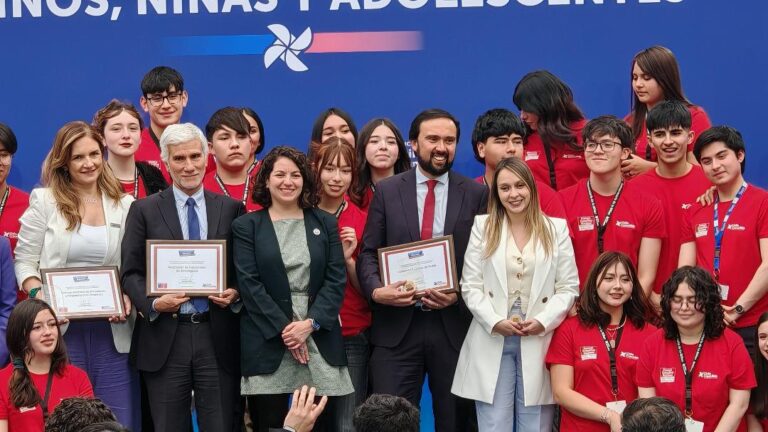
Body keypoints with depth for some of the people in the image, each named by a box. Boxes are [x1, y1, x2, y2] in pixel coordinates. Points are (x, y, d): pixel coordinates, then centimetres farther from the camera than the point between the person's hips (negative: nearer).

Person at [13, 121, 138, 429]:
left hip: (112, 330, 2)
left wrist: (128, 298, -9)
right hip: (61, 329, -1)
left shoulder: (124, 205, 9)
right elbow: (24, 261, 3)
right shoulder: (44, 201, 4)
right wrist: (39, 294, -15)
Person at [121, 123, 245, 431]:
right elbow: (131, 272, 4)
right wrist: (153, 303, -13)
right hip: (165, 337, -1)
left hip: (217, 336, 1)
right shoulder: (145, 210, 6)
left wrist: (236, 294, -9)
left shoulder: (231, 209, 10)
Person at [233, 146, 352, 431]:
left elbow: (336, 280, 4)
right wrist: (283, 329, -12)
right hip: (268, 344, -2)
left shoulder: (325, 223, 12)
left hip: (320, 343, 2)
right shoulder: (246, 226, 6)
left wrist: (310, 323, -10)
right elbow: (249, 284, -3)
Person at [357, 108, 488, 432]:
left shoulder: (477, 194, 6)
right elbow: (368, 253, 4)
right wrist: (376, 290, -15)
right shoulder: (387, 191, 7)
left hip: (455, 324, 0)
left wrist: (460, 294, -13)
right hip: (396, 326, 0)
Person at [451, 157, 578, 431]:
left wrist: (543, 321, -11)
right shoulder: (483, 226, 7)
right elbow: (471, 286, 3)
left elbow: (568, 288, 4)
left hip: (539, 343, 0)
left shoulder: (556, 228, 7)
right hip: (492, 342, 0)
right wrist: (495, 322, -12)